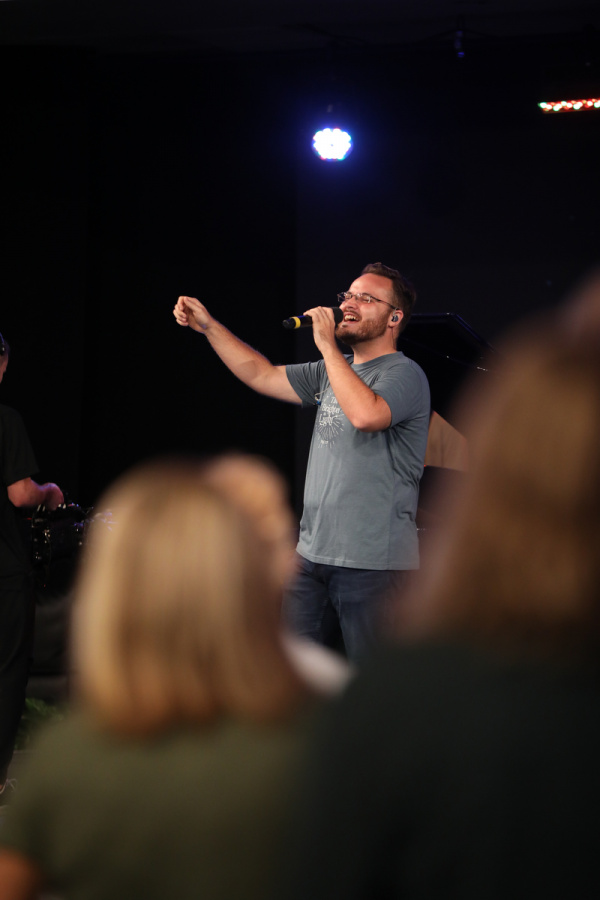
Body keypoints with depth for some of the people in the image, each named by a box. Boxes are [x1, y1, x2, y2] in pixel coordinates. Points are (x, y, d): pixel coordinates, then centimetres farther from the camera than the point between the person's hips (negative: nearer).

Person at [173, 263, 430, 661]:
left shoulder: (403, 374, -9)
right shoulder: (333, 372, 17)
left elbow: (366, 414, -29)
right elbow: (261, 374, 22)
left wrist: (327, 344, -20)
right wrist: (208, 326, 15)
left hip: (373, 563, -8)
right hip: (313, 554, 8)